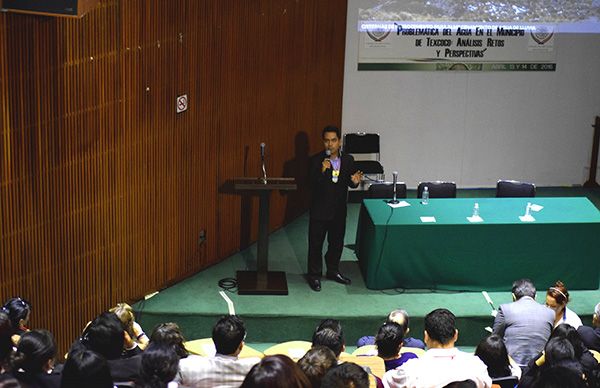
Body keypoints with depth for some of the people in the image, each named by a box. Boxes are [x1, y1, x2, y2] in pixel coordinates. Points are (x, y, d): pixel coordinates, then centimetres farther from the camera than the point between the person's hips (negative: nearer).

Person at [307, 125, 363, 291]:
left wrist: (355, 181, -16)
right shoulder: (316, 160, -12)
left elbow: (350, 183, 7)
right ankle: (314, 275, 18)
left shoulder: (348, 160, 0)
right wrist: (322, 171, -33)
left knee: (337, 242, 17)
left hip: (339, 210, 4)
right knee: (316, 243, 5)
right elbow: (311, 183, -18)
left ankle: (333, 271, 35)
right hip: (320, 210, -4)